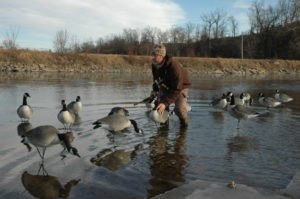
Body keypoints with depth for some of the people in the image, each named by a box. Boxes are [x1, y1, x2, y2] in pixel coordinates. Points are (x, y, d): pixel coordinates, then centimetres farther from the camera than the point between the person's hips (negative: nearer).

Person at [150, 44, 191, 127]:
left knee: (179, 108, -24)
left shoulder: (174, 66, -37)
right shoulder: (154, 65, -15)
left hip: (180, 86, -6)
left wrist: (165, 103, -42)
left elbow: (177, 89, -36)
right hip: (165, 86, 6)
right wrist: (155, 90, -9)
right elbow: (156, 79, 8)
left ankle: (184, 124, 8)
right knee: (159, 104, -9)